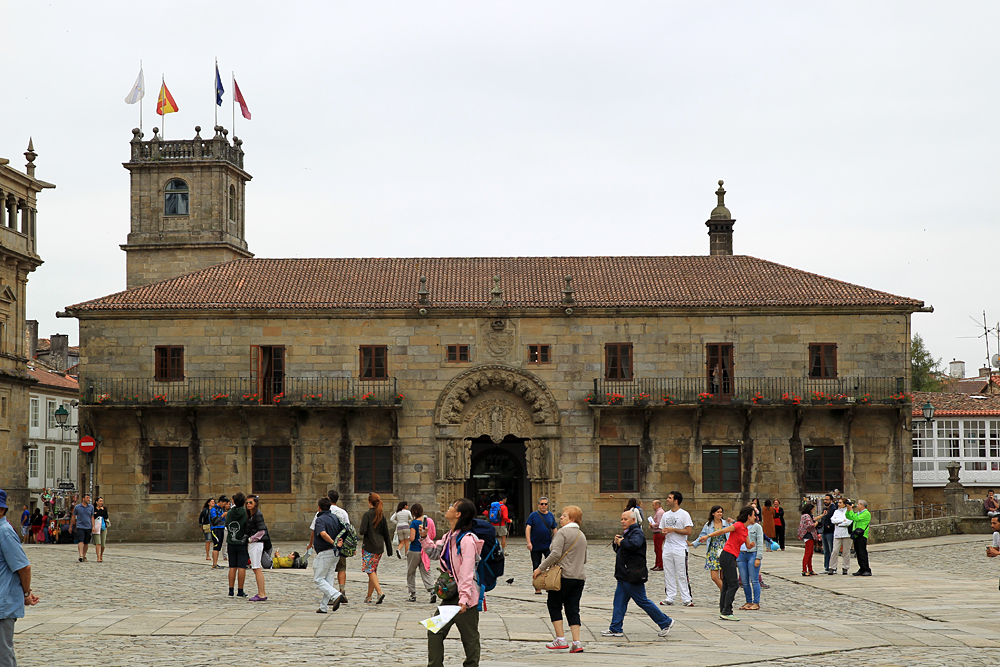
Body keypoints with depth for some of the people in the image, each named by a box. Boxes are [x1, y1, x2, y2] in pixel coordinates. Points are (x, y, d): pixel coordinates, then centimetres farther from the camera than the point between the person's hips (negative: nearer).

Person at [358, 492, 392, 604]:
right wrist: (389, 549, 14)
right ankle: (369, 596, 18)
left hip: (369, 546, -6)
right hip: (379, 547, 6)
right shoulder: (382, 516, 7)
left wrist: (359, 532, 6)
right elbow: (386, 534, 9)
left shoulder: (367, 514, -10)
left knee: (370, 571, -5)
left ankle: (380, 592, -23)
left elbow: (363, 531, -19)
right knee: (373, 570, 13)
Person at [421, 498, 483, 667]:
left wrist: (464, 598, -29)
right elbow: (434, 552, 24)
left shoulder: (466, 539, -19)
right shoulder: (449, 536, 9)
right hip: (450, 595, 9)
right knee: (435, 632, 9)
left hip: (466, 597, -9)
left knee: (469, 637, 3)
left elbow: (467, 572, -23)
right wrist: (424, 538, 9)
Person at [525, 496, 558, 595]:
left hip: (548, 545, 1)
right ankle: (537, 588, 13)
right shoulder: (533, 515, -1)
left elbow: (554, 530, 14)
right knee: (536, 567, 5)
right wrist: (529, 542, -17)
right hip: (535, 546, -1)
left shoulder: (551, 515, 7)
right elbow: (528, 528, -7)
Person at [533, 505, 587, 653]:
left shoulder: (562, 532, -9)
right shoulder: (582, 535, 16)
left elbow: (555, 554, -19)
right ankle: (576, 643, -1)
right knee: (573, 609, 7)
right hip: (580, 577, 7)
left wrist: (541, 568, -13)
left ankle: (561, 639, 0)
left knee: (554, 605, 6)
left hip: (564, 576, -7)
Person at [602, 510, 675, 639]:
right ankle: (616, 629, 13)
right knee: (619, 601, 8)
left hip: (633, 576, -10)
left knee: (642, 601, -3)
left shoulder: (637, 533, -14)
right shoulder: (627, 532, 17)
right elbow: (617, 548, 24)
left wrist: (621, 542, -18)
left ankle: (665, 622, 8)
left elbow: (634, 544, -36)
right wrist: (616, 542, 2)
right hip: (624, 575, 10)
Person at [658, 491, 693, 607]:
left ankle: (687, 599, -1)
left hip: (680, 549, -6)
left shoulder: (684, 514, -5)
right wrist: (663, 532, -2)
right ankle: (669, 598, 13)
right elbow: (662, 529, 22)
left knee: (682, 575, -5)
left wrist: (673, 530, -15)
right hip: (667, 548, 6)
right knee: (668, 574, 7)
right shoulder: (666, 515, 14)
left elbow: (688, 531, -12)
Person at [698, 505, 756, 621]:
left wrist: (751, 545, -2)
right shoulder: (738, 525, -12)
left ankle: (723, 612, 11)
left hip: (731, 557, 10)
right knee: (733, 585, -11)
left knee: (726, 585, 9)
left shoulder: (745, 530, 15)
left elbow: (748, 546, 21)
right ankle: (726, 612, -13)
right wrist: (707, 536, -14)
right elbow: (722, 531, -12)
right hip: (728, 556, -10)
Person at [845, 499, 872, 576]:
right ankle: (862, 570, 12)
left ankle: (867, 570, -12)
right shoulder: (858, 513, 22)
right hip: (856, 535, 9)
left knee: (863, 553, -12)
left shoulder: (866, 513, -6)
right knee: (858, 553, 8)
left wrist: (850, 510, -12)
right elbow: (848, 517, 24)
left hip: (862, 535, -9)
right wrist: (848, 509, 11)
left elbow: (856, 518, -17)